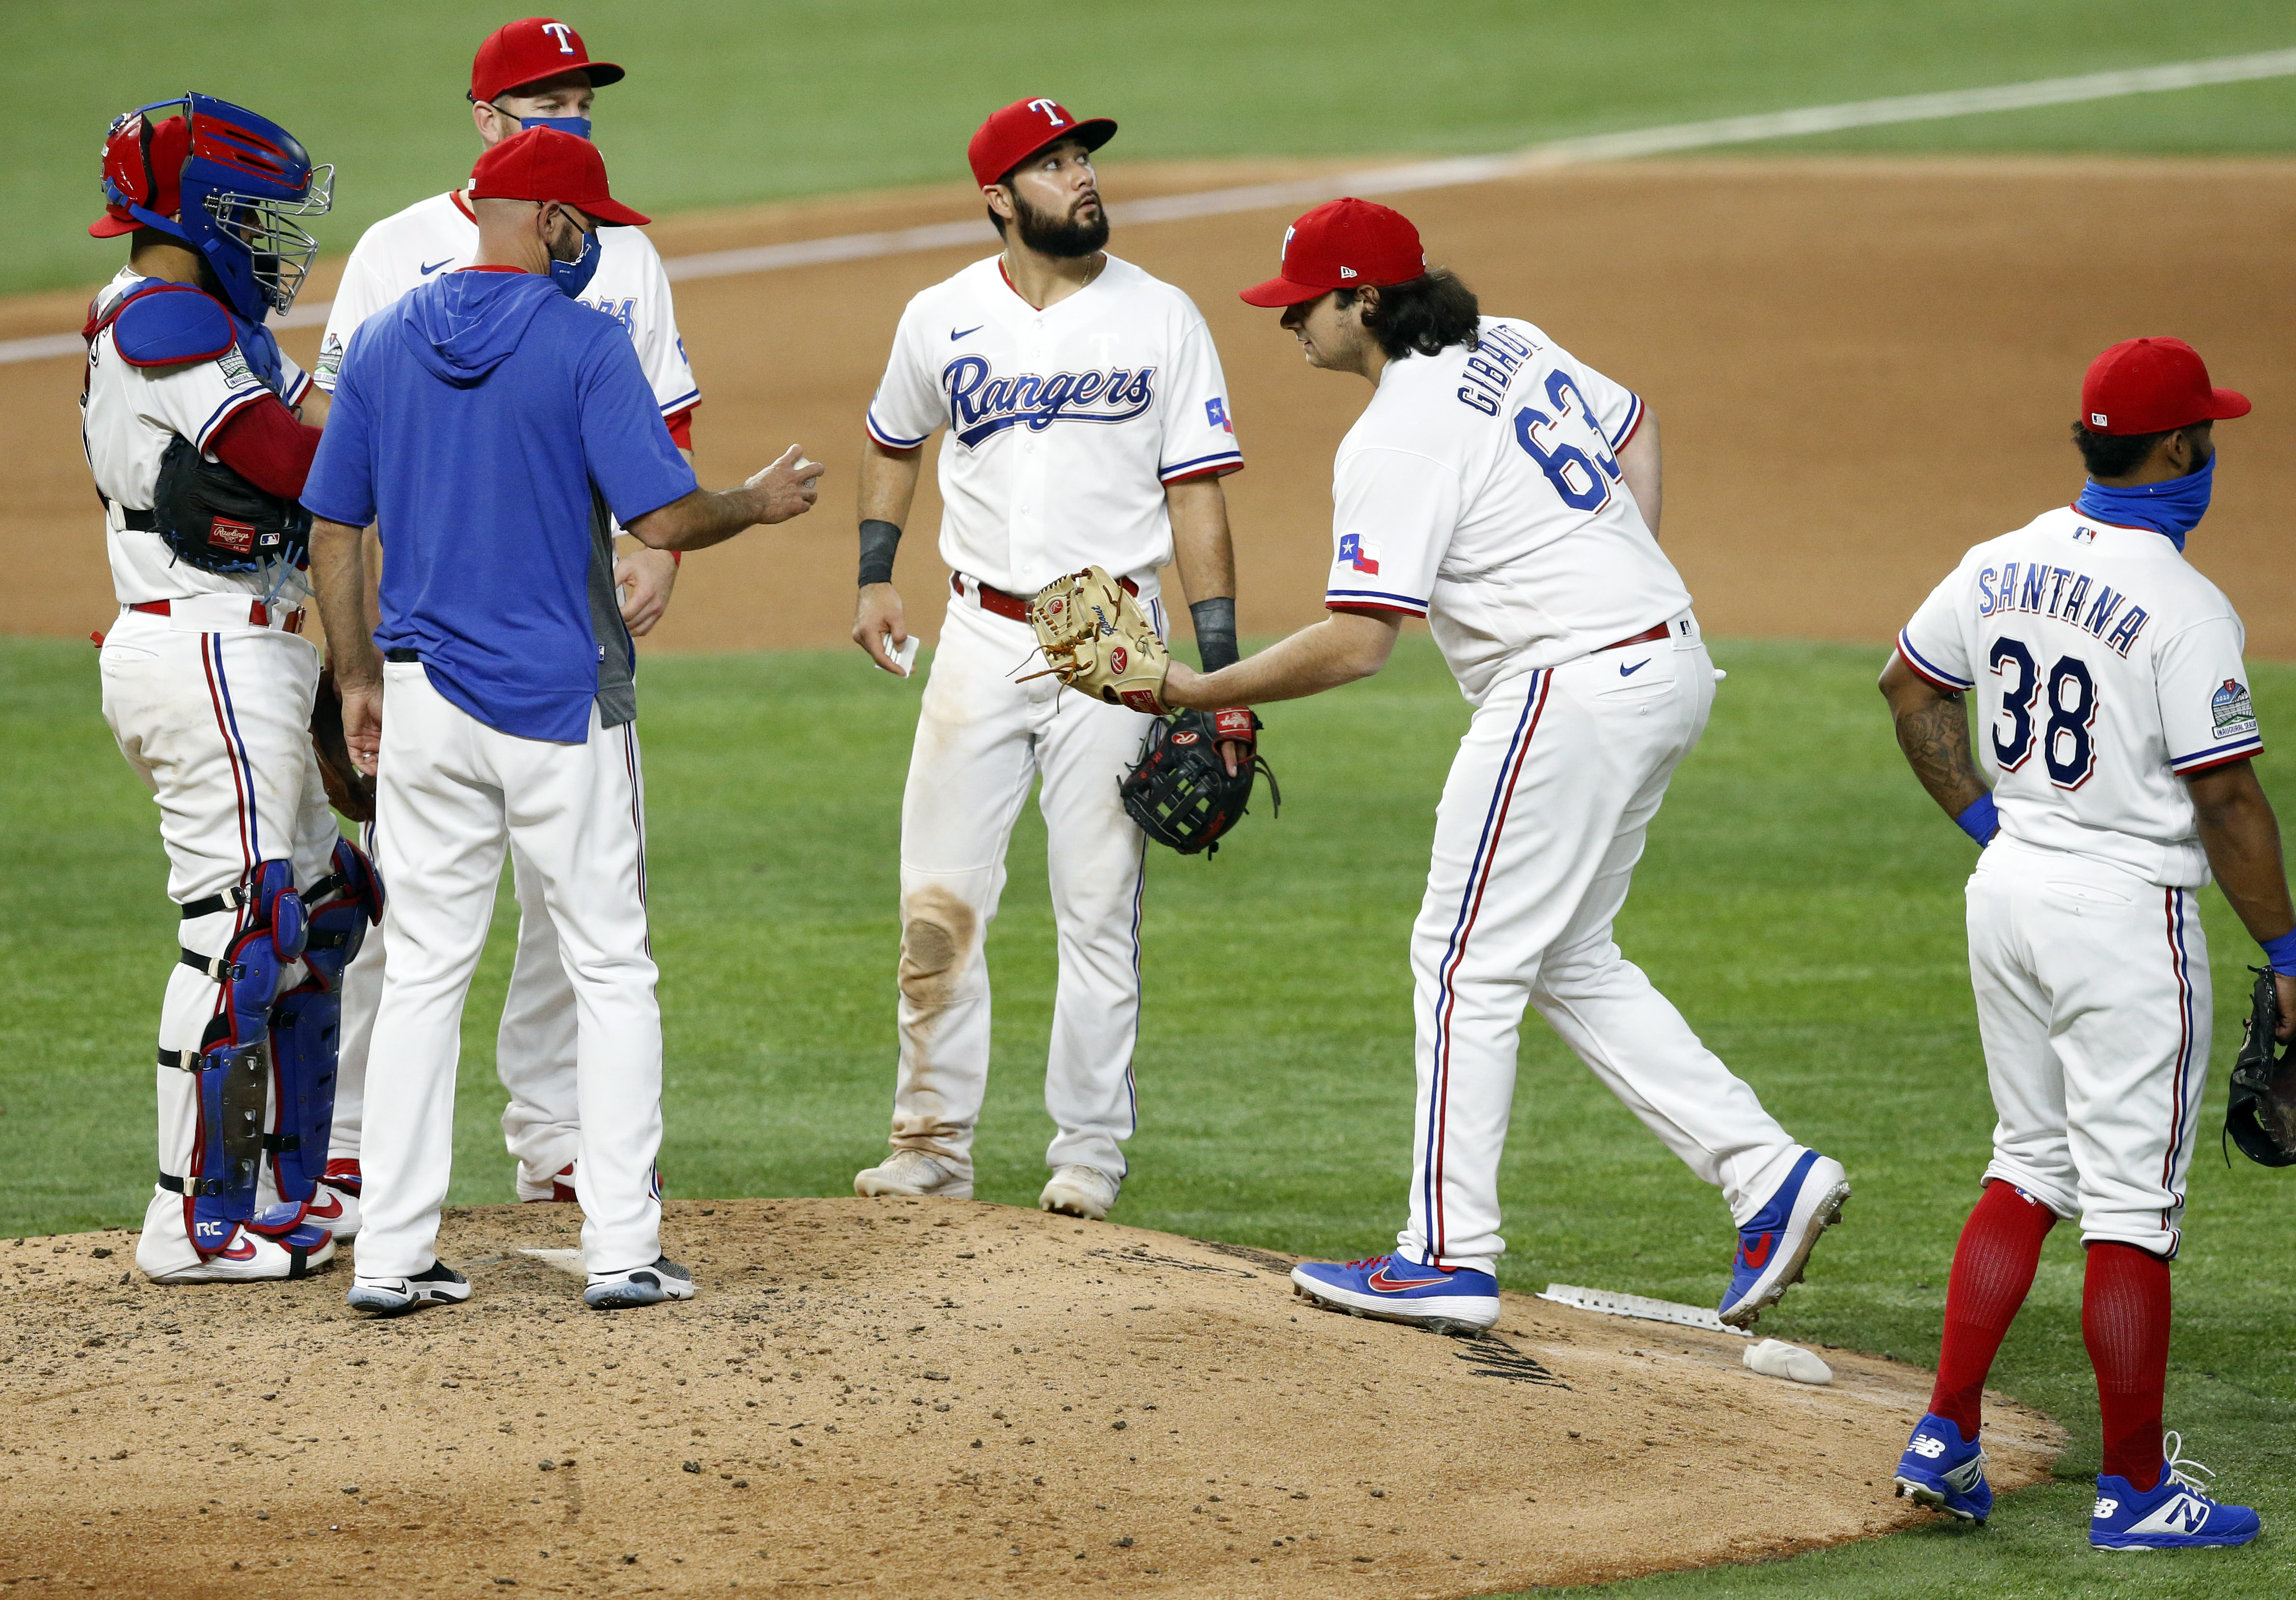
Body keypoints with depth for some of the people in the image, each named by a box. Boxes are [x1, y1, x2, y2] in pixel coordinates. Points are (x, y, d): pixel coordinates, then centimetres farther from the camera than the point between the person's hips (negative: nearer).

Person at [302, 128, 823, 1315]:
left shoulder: (383, 345, 6)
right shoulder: (583, 343, -10)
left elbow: (333, 528, 8)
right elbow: (663, 518, -14)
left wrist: (357, 680, 17)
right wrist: (759, 504, 5)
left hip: (424, 701, 4)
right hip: (559, 699, -4)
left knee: (423, 971, 8)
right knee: (610, 968, 5)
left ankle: (393, 1256, 5)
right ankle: (623, 1249, 2)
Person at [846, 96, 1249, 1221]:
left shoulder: (1160, 319, 0)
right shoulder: (942, 318, 5)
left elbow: (1196, 494, -2)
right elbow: (892, 442, 23)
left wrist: (1219, 665, -8)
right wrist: (874, 575, 11)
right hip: (982, 638, 2)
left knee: (1100, 907, -1)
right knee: (938, 901, -1)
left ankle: (1088, 1154, 6)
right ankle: (934, 1143, 8)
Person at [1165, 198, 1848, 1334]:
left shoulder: (1396, 439, -17)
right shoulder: (1510, 346, 11)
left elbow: (1356, 644, -21)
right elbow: (1633, 427, 26)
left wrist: (1202, 689, -12)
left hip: (1576, 688, -10)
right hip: (1670, 667, 10)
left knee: (1467, 963, -1)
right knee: (1568, 961, 18)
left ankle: (1448, 1258, 1)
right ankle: (1765, 1172, 11)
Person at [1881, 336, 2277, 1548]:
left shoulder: (2004, 565, 3)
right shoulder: (2182, 607, -18)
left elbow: (1909, 687, 17)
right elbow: (2226, 799, -17)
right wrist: (2283, 955, -8)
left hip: (2008, 890, 7)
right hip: (2124, 911, -7)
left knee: (2029, 1168, 19)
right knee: (2132, 1205, 0)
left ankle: (1945, 1440, 14)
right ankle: (2133, 1492, 5)